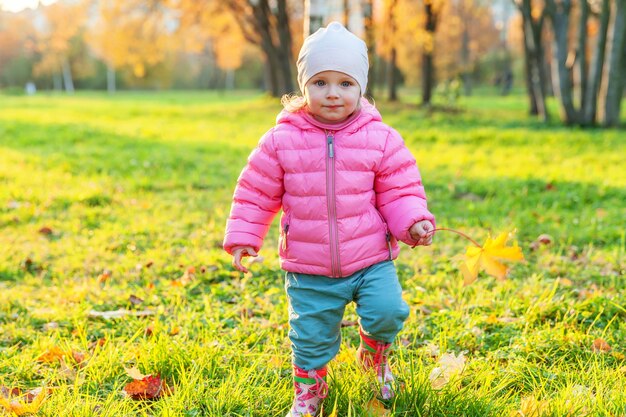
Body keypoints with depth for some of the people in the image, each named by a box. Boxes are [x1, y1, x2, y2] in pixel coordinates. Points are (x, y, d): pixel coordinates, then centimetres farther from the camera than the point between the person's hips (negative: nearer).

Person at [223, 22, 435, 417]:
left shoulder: (380, 138, -4)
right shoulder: (282, 140, -5)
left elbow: (399, 191, 0)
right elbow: (256, 192, 2)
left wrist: (413, 222, -17)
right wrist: (243, 237, -1)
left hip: (370, 260, 0)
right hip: (309, 270, 1)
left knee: (387, 311, -17)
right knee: (311, 336, 9)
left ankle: (375, 354, 18)